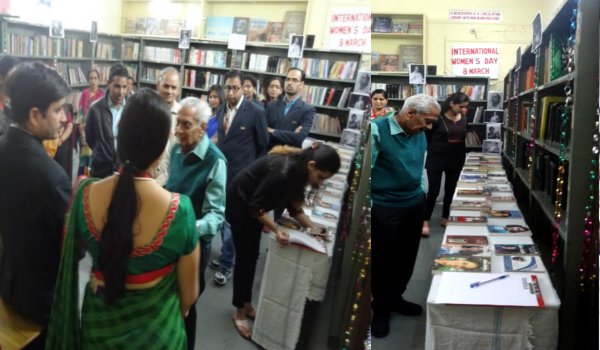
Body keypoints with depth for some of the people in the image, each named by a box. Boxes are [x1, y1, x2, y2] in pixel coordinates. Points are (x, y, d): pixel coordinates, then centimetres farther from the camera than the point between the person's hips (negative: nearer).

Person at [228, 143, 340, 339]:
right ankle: (239, 312, 14)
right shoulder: (283, 171, -35)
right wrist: (276, 230, -33)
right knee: (244, 258, 0)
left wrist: (311, 226, -7)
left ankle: (247, 305, 28)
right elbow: (256, 206, -27)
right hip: (240, 203, -8)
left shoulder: (297, 170, -8)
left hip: (253, 206, 8)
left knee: (252, 257, 14)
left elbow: (292, 205, 1)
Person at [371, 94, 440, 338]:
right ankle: (381, 307, 29)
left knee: (407, 256, 17)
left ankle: (395, 298, 38)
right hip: (384, 208, -6)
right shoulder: (377, 129, -18)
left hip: (415, 205, 7)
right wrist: (370, 208, -17)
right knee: (383, 260, 9)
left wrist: (422, 195, 15)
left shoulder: (420, 134, 4)